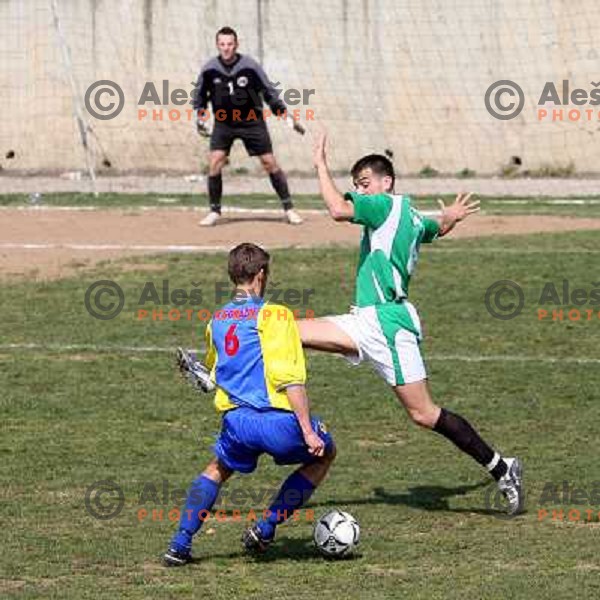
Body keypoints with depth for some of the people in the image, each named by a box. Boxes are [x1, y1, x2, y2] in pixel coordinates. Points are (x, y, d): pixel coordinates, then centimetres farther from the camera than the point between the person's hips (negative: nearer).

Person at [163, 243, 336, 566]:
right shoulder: (275, 315, -5)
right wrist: (308, 430, -13)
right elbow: (290, 379, -13)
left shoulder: (217, 320, 14)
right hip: (277, 419, -5)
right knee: (323, 453, 23)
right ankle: (265, 530, 17)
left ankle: (180, 544, 19)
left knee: (217, 469, 32)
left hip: (236, 421, 5)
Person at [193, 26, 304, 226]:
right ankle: (214, 211, 0)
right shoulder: (209, 69, -8)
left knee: (270, 163, -1)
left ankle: (289, 208, 10)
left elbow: (269, 92, -3)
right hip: (223, 123, 1)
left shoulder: (250, 66, -13)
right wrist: (200, 117, 0)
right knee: (214, 163, -14)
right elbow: (199, 94, 10)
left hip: (252, 121, -1)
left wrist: (286, 116, -4)